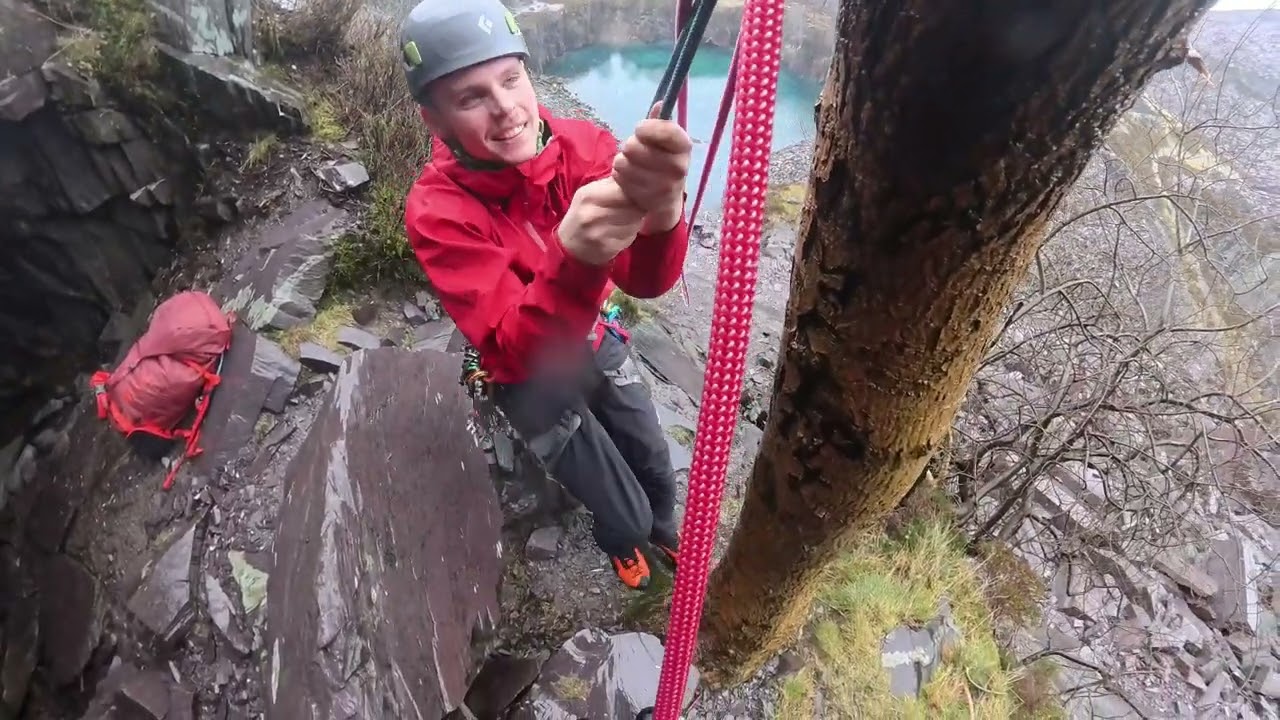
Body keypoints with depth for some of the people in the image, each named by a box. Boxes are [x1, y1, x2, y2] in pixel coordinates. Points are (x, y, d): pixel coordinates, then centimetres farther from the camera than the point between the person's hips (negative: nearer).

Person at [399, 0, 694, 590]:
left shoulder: (582, 145, -19)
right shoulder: (437, 212, -27)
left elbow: (645, 280, -33)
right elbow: (518, 352, -36)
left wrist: (660, 211, -57)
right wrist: (573, 257, -55)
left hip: (598, 344, 4)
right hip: (532, 381, -3)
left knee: (657, 469, 20)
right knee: (626, 516, 8)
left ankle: (663, 528, 57)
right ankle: (618, 540, 48)